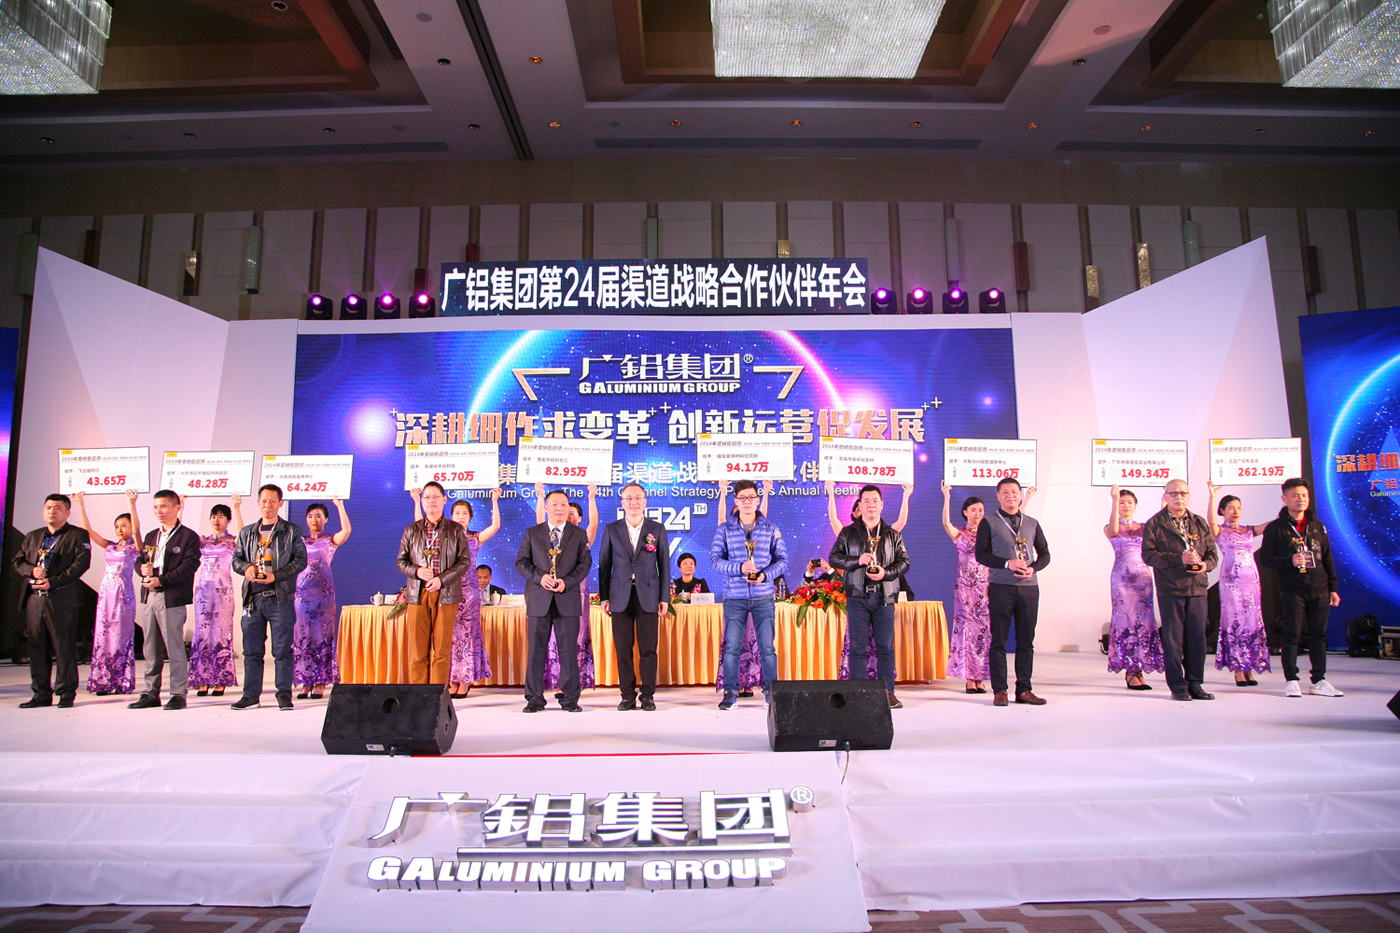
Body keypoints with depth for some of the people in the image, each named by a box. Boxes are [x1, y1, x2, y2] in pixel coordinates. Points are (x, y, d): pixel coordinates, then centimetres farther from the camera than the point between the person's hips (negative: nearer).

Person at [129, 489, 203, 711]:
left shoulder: (188, 536, -3)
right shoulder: (151, 536, 20)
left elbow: (189, 565, -13)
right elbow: (140, 561, 20)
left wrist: (162, 580, -19)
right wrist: (142, 569, -4)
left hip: (172, 599, -7)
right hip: (149, 596, 7)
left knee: (175, 647, -3)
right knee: (150, 648, 11)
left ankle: (178, 694, 4)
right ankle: (151, 693, 19)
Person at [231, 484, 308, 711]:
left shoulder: (292, 531, 4)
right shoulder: (247, 532, 17)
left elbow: (300, 560, -2)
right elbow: (236, 559, 17)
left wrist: (276, 575, -14)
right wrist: (247, 567, -6)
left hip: (280, 598, -4)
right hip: (253, 598, 4)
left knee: (282, 650, -2)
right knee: (251, 650, 7)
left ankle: (284, 695, 6)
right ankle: (251, 696, 16)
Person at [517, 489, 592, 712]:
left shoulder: (579, 534, 11)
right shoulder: (532, 533, 11)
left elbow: (585, 563, 5)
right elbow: (521, 561, 7)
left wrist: (566, 581, -10)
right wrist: (539, 576, -10)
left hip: (568, 599, 0)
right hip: (539, 599, 1)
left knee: (569, 650, 1)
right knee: (536, 650, 3)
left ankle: (570, 699, 10)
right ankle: (534, 698, 13)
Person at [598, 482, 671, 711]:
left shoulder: (657, 529, 6)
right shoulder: (611, 529, 7)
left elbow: (664, 564, 6)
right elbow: (604, 564, 8)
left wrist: (664, 598, 1)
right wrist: (604, 597, 3)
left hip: (648, 596, -1)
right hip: (620, 597, 1)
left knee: (648, 649, 1)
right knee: (623, 650, 3)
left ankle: (648, 695, 11)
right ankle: (627, 695, 13)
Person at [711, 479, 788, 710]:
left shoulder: (771, 529, 6)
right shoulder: (724, 530, 5)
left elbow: (782, 559, 5)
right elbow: (715, 559, -1)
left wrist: (765, 574, -13)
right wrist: (739, 567, -17)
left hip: (763, 597, 0)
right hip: (734, 597, 0)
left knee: (767, 647, 2)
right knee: (731, 646, 1)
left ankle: (771, 692, 14)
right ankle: (730, 693, 11)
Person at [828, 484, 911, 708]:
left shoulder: (892, 534, 14)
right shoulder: (848, 533, 10)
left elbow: (904, 561, 9)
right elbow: (833, 557, 5)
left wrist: (886, 572, -10)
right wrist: (857, 560, -11)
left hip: (884, 597, 1)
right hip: (857, 595, -1)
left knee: (886, 646, 1)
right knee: (858, 646, -1)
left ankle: (888, 692, 8)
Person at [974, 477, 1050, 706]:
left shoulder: (1032, 523, 15)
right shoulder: (989, 523, 4)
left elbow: (1044, 553, 14)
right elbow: (981, 554, -3)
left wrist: (1033, 568, -6)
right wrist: (1007, 563, -16)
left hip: (1029, 587, 3)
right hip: (1001, 587, -3)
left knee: (1026, 640, 5)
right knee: (999, 640, -2)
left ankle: (1024, 689, 12)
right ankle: (999, 690, 4)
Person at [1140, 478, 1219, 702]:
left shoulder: (1200, 523, 15)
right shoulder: (1155, 524, 2)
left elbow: (1212, 553, 15)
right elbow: (1148, 554, -7)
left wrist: (1206, 564, -8)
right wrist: (1178, 558, -17)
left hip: (1198, 588, 4)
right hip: (1169, 590, -4)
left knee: (1197, 638, 4)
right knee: (1173, 639, -1)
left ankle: (1195, 684, 15)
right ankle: (1178, 686, 8)